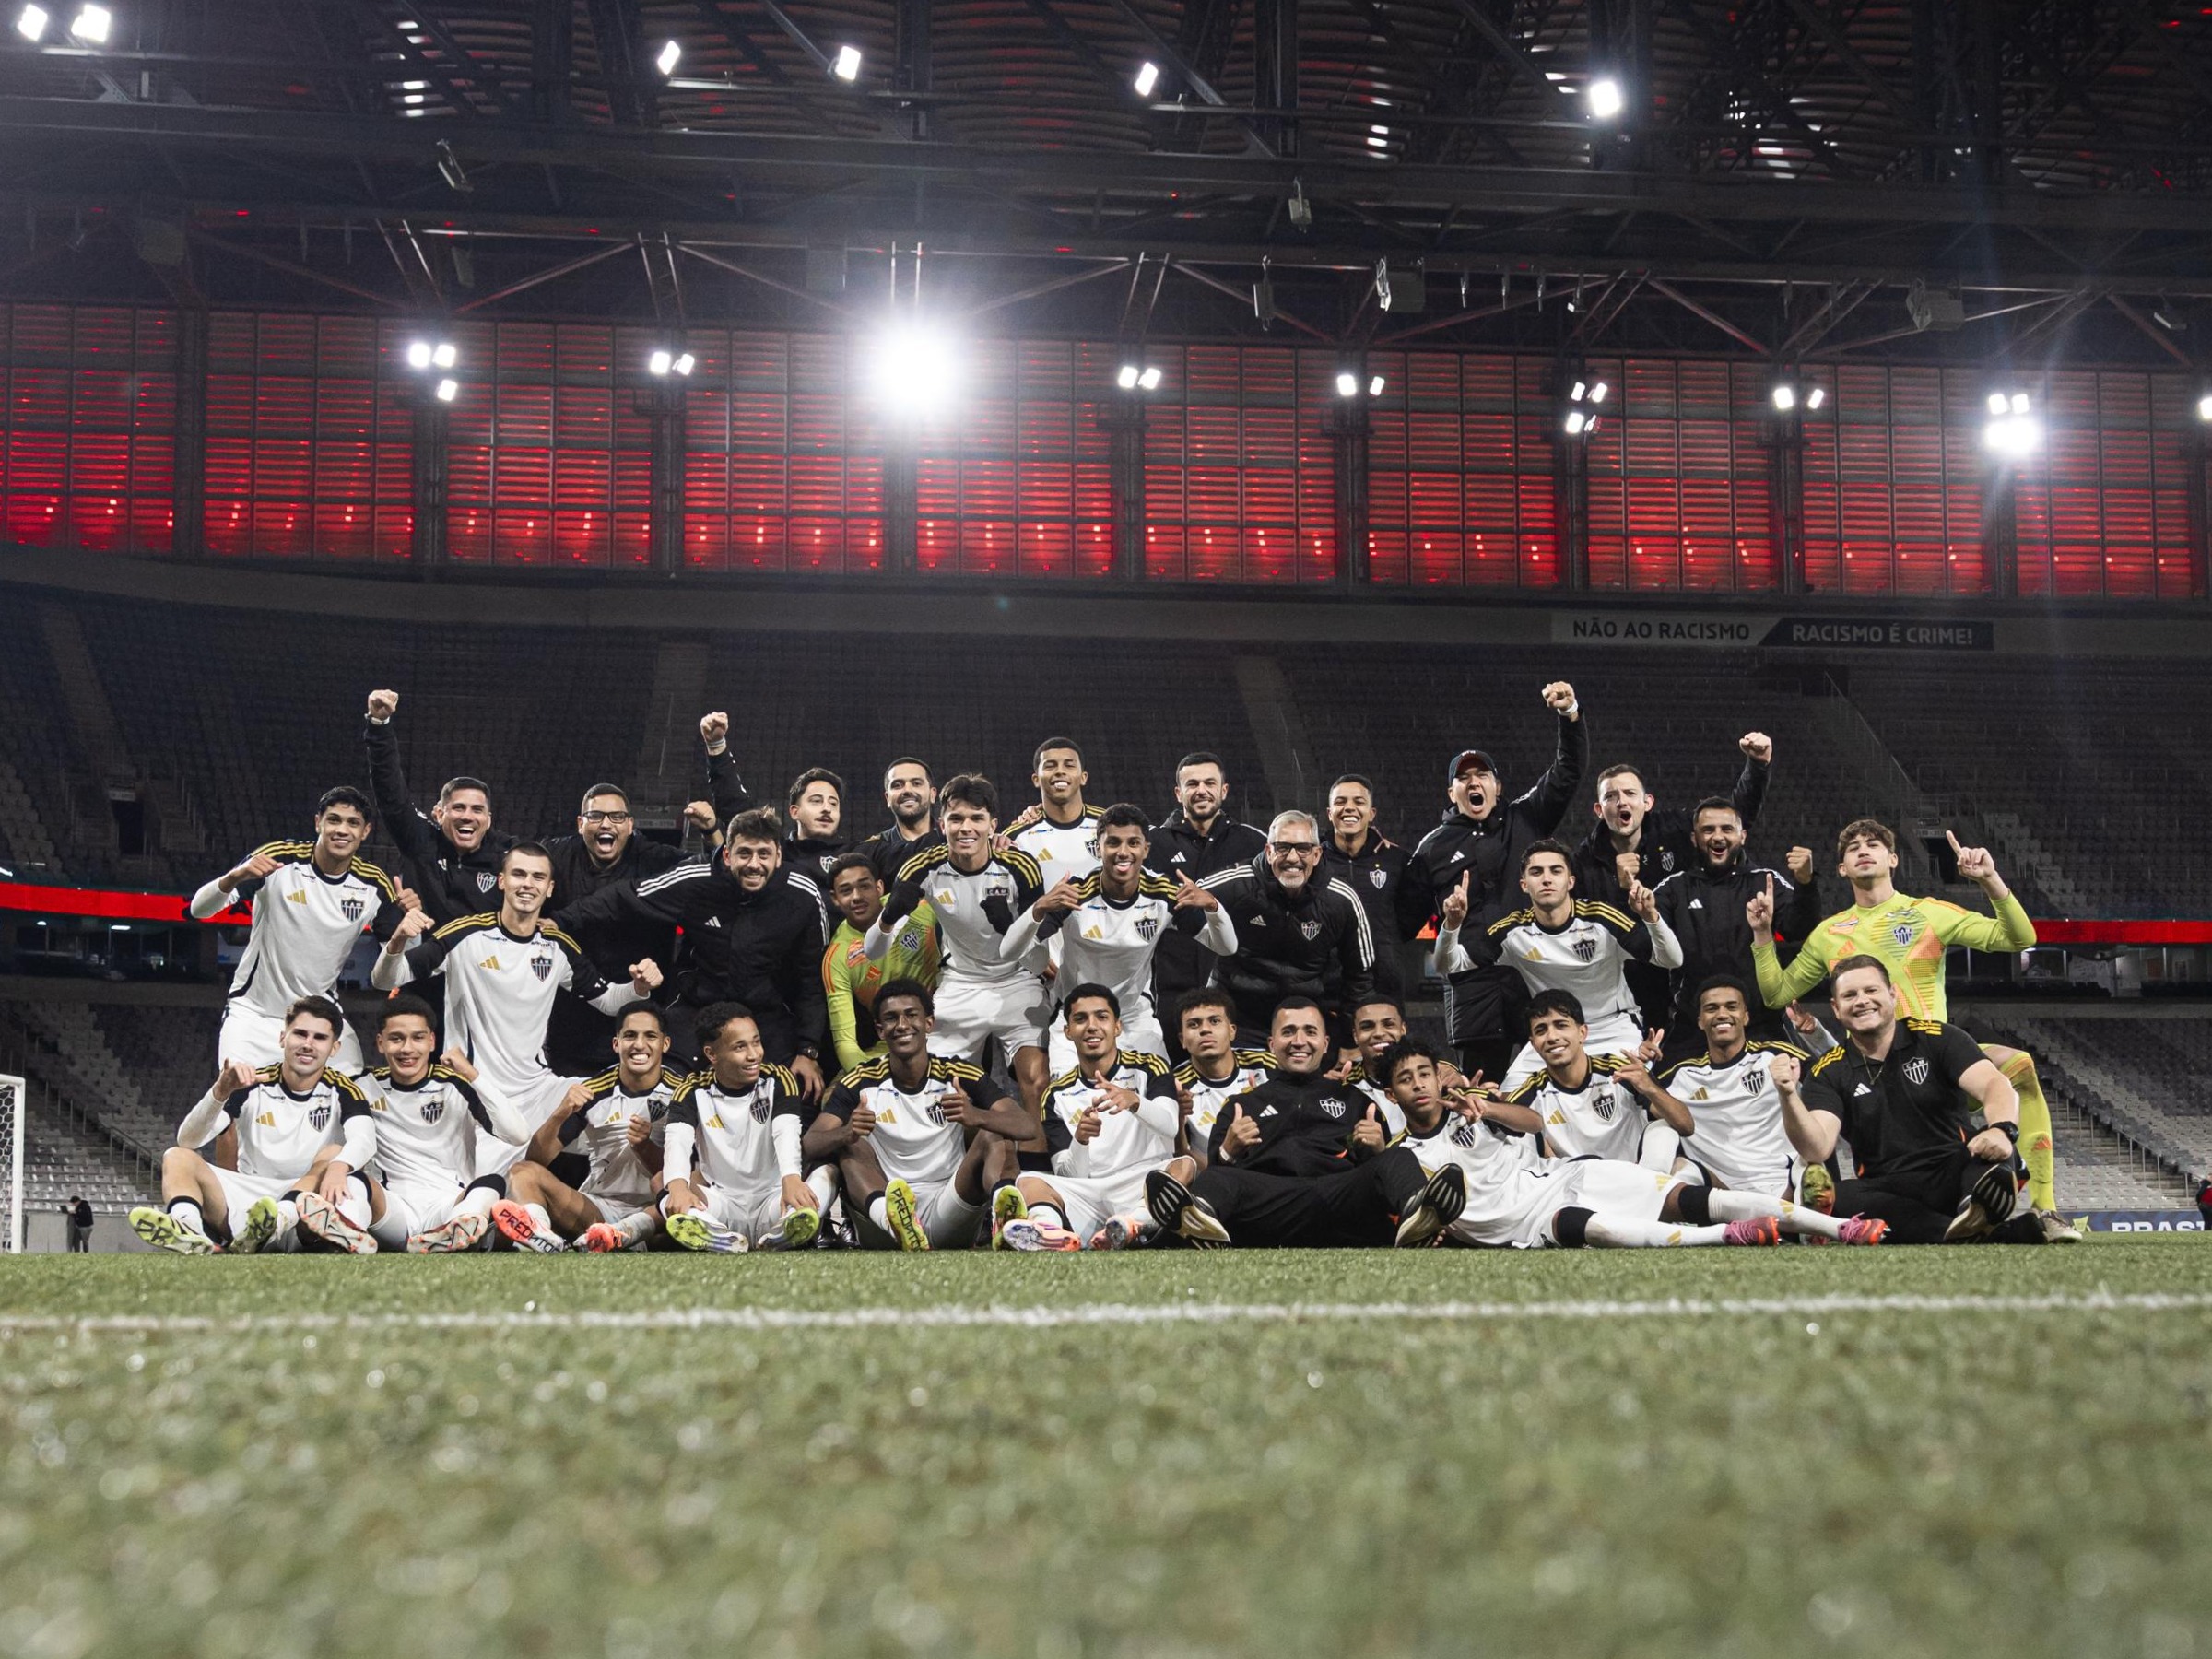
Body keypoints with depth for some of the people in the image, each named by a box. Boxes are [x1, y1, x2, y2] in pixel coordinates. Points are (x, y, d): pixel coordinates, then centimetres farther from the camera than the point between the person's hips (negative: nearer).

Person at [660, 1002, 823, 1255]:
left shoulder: (778, 1080, -2)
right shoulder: (693, 1092, -1)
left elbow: (787, 1133, -19)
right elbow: (678, 1141, -19)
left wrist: (792, 1180, -42)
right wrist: (678, 1186, -43)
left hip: (771, 1199, -1)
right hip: (721, 1203, 1)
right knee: (670, 1197, -31)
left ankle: (782, 1232, -53)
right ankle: (715, 1233, -50)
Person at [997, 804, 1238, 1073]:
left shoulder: (1164, 894, -12)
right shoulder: (1074, 894, -20)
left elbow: (1226, 948, -8)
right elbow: (1008, 952, -23)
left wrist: (1212, 906, -29)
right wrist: (1040, 908, -42)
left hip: (1137, 1019, 2)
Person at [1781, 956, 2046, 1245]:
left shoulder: (1938, 1038, 3)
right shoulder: (1829, 1072, 6)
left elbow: (1994, 1085, -13)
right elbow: (1817, 1149, -8)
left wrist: (2001, 1130, -36)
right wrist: (1789, 1096, -26)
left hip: (1956, 1176, 0)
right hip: (1889, 1193, 1)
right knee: (1830, 1198, -33)